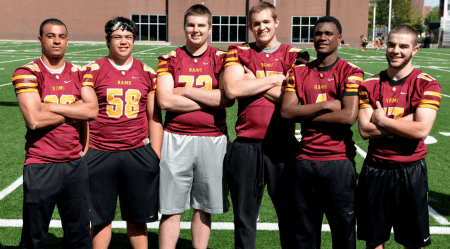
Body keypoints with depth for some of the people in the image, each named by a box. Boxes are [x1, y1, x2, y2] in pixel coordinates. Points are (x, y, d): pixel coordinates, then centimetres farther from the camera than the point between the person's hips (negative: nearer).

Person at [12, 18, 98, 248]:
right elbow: (34, 119, -18)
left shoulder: (79, 73, 8)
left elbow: (93, 110, -7)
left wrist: (52, 106, -13)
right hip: (40, 167, -4)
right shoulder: (27, 73, -5)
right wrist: (74, 112, -7)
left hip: (75, 164, 4)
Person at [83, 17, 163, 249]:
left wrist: (156, 157, 6)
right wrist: (83, 153, -2)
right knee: (101, 218, 8)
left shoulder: (148, 73, 8)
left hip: (138, 153, 2)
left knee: (137, 217, 9)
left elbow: (154, 118, 10)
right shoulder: (93, 70, 1)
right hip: (100, 155, -1)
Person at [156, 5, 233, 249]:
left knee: (204, 207, 11)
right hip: (176, 139, 0)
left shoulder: (221, 59, 5)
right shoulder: (170, 59, 5)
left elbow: (228, 98, -11)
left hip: (213, 140, 1)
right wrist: (210, 99, -8)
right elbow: (164, 101, -9)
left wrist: (186, 91, -9)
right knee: (171, 208, 3)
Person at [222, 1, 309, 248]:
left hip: (282, 146, 0)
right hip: (246, 146, 1)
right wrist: (274, 80, -7)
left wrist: (252, 81, -9)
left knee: (290, 214, 10)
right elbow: (232, 89, -11)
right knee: (244, 216, 11)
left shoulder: (294, 55, 5)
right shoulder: (238, 53, 8)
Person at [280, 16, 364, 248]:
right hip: (305, 160, 3)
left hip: (339, 161, -3)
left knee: (343, 226, 7)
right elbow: (286, 111, -5)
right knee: (304, 230, 12)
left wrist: (305, 114, -8)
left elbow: (349, 116, -15)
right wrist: (326, 105, -11)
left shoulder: (351, 73, -2)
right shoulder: (298, 72, 8)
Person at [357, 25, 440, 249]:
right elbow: (365, 130, -10)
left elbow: (421, 130, -19)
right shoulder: (370, 85, 2)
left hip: (411, 171, -2)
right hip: (375, 169, 2)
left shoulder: (427, 85, -6)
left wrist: (382, 120, -11)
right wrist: (406, 121, -15)